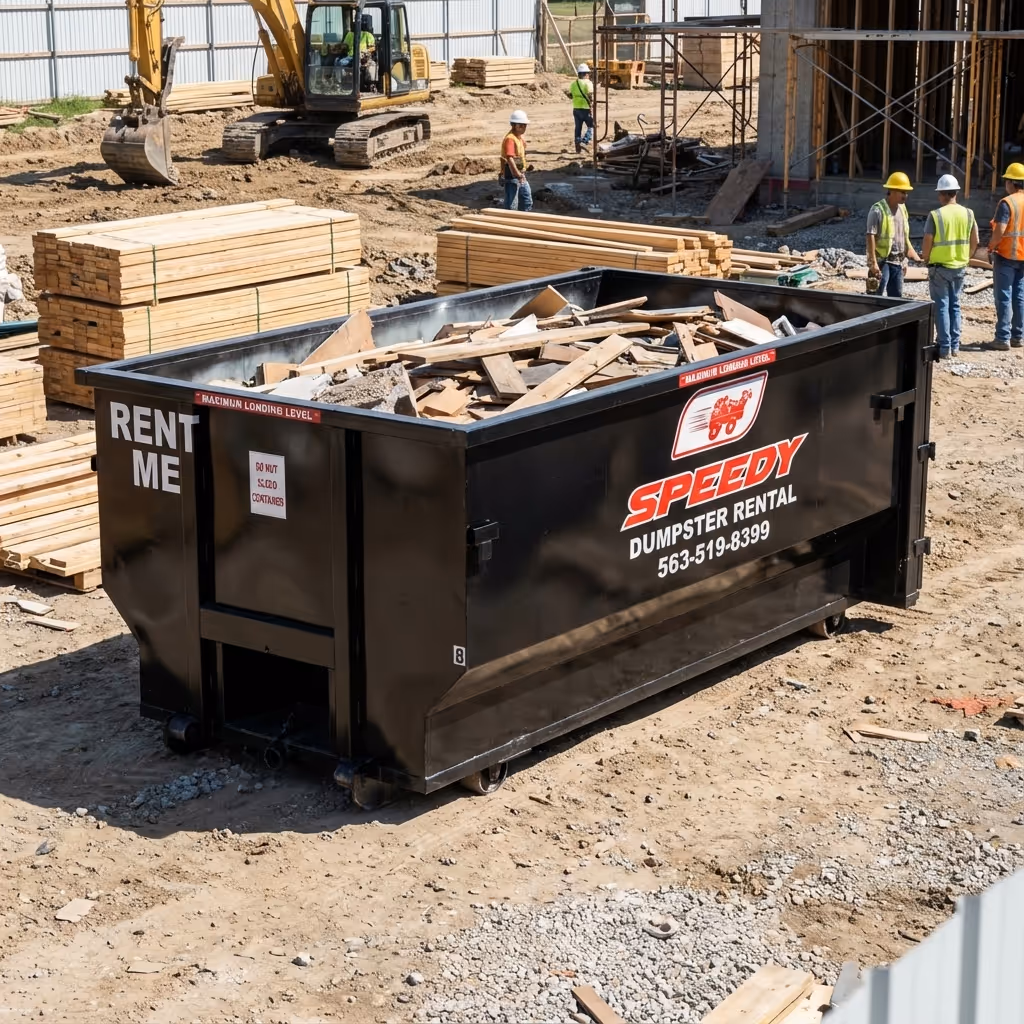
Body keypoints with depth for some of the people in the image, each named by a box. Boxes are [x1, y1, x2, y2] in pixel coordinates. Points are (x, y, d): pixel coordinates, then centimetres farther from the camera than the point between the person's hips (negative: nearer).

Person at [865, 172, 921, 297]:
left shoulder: (902, 208, 12)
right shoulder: (878, 210, -13)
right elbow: (870, 237, -16)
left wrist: (915, 256, 15)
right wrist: (873, 262, -21)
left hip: (897, 261, 8)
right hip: (882, 260, -8)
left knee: (897, 297, 10)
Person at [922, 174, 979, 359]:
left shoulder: (935, 215, -14)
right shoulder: (968, 214, -1)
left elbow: (927, 243, -12)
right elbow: (974, 241, 3)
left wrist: (926, 260, 5)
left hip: (940, 267, -4)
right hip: (960, 267, 4)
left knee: (942, 307, 3)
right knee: (955, 305, 16)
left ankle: (945, 347, 1)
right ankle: (955, 345, 17)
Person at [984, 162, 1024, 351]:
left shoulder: (1007, 203, -16)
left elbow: (1000, 231, -23)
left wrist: (991, 246, -6)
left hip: (1006, 256, -6)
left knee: (1004, 297, -3)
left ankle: (1003, 338, -4)